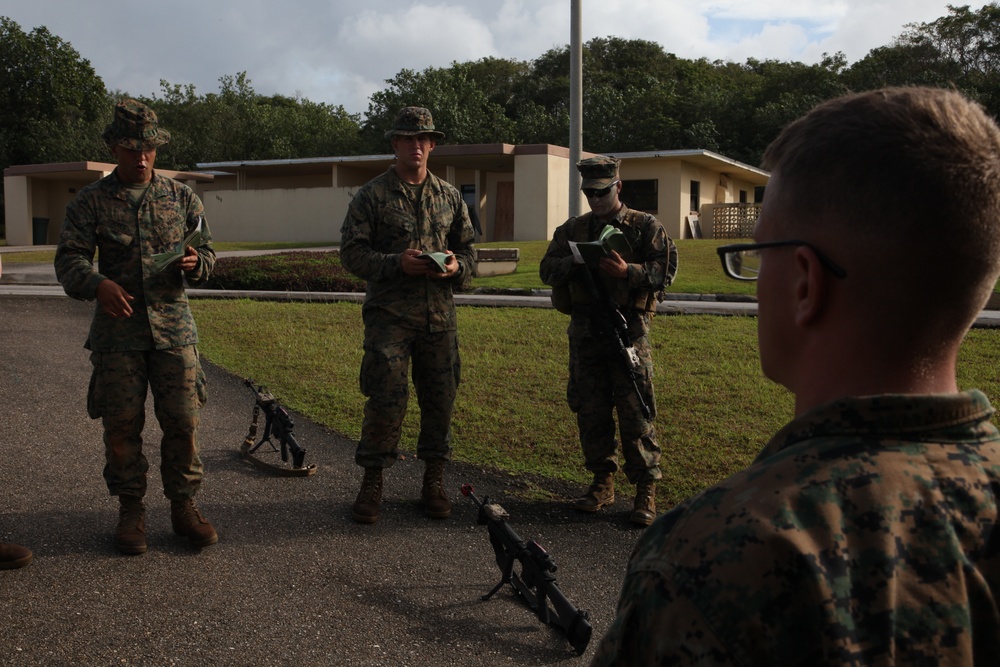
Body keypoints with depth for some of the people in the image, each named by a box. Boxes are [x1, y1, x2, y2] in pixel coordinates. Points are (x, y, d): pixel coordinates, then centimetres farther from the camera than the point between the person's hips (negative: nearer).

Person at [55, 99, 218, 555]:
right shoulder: (90, 202, 5)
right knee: (121, 426, 4)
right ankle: (130, 510, 19)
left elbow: (207, 251, 14)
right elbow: (69, 259, -2)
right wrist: (97, 284, -24)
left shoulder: (181, 197, 10)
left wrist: (195, 263, -12)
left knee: (183, 421, 0)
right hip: (118, 329, -1)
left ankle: (183, 507, 14)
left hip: (173, 326, 1)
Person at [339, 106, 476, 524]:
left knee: (440, 398, 7)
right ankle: (372, 482, 9)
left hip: (440, 314, 4)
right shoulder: (372, 196, 3)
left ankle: (434, 482, 20)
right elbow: (351, 253, -3)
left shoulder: (450, 197, 14)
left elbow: (468, 250, 17)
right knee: (385, 399, -7)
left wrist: (456, 266, -6)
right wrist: (397, 263, -17)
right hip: (390, 313, -4)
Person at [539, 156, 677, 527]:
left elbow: (666, 270, -5)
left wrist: (628, 271, -21)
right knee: (590, 411, 9)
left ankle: (646, 490, 5)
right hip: (585, 333, 4)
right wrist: (574, 262, -12)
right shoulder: (572, 229, 14)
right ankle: (603, 482, 23)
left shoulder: (645, 227, 3)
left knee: (636, 413, -4)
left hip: (628, 330, -4)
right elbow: (547, 270, 9)